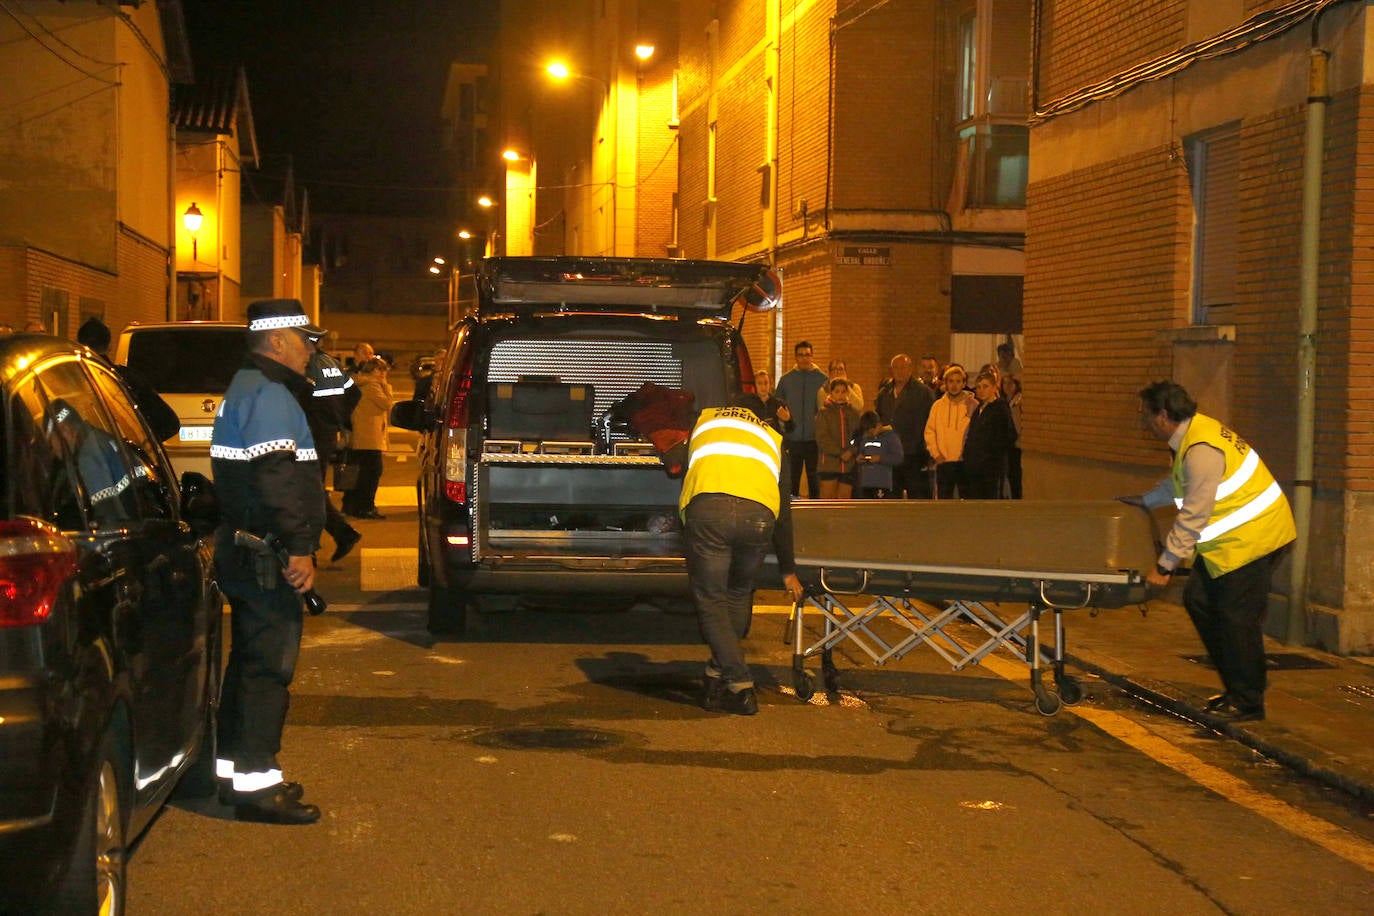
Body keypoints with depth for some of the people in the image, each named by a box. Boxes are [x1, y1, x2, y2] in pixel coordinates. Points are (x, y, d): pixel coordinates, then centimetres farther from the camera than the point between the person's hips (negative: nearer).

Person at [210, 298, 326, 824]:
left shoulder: (245, 389, 19)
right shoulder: (269, 396, -15)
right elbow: (277, 480, -24)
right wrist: (298, 548, -24)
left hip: (244, 555, 11)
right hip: (268, 559, -11)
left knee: (250, 661, 17)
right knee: (268, 666, -8)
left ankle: (233, 768, 25)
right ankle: (255, 782, -6)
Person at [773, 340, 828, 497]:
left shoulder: (822, 379, 4)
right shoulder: (786, 379, 8)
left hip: (814, 439, -1)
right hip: (792, 438, 1)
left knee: (814, 478, 2)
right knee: (792, 479, 5)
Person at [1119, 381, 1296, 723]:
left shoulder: (1201, 451, -25)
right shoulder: (1194, 430, 7)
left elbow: (1192, 517, -24)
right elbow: (1179, 483, 27)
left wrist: (1165, 565, -18)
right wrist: (1145, 500, 34)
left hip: (1252, 538, -11)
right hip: (1231, 541, 11)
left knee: (1238, 617, -4)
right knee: (1199, 600, 13)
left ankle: (1247, 702, 8)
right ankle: (1238, 685, 22)